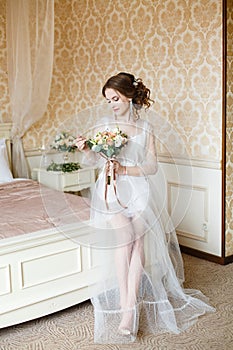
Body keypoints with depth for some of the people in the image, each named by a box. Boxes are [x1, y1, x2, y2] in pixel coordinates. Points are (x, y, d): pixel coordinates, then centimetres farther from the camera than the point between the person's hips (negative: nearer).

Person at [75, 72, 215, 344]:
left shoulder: (145, 128, 9)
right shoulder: (103, 126, 10)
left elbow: (152, 166, 2)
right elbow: (103, 162, 11)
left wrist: (125, 169, -12)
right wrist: (87, 151, -9)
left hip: (138, 189, 1)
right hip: (111, 190, 0)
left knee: (139, 237, -23)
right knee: (125, 234, -26)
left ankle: (129, 310, -22)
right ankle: (125, 305, -22)